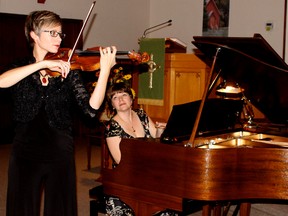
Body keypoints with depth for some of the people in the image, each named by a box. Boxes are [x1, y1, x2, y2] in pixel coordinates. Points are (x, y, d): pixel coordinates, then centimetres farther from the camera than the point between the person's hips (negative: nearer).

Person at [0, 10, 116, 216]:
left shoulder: (68, 71, 2)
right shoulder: (20, 68, 3)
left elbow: (91, 108, -12)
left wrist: (105, 70, -23)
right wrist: (43, 64, -26)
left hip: (60, 152, 0)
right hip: (25, 153, 0)